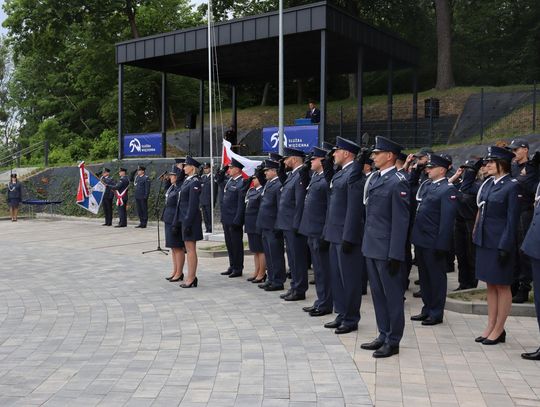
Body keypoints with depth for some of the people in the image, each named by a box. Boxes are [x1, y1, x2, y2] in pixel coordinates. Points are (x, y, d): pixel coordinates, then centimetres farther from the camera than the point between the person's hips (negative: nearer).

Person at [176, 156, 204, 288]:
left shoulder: (194, 182, -14)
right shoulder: (187, 181, 14)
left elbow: (193, 205, -19)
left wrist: (188, 223, -21)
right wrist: (177, 220, 17)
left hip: (191, 218, -10)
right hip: (185, 218, 10)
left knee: (191, 249, -4)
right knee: (188, 249, 13)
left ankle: (191, 278, 1)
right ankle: (191, 277, 20)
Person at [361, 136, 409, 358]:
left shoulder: (398, 183, -13)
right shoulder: (373, 178, 12)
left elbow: (400, 221, -16)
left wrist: (395, 255, -18)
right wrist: (366, 242, 14)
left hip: (387, 249, -8)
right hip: (371, 247, 9)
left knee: (392, 295, 4)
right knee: (377, 293, 16)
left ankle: (393, 341, 14)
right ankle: (383, 335, 28)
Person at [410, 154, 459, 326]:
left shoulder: (448, 189, -12)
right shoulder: (426, 186, 13)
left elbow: (447, 219, -17)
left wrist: (441, 244, -20)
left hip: (434, 242, -8)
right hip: (420, 240, 8)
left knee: (436, 277, 4)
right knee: (424, 276, 16)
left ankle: (436, 313, 14)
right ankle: (427, 309, 29)